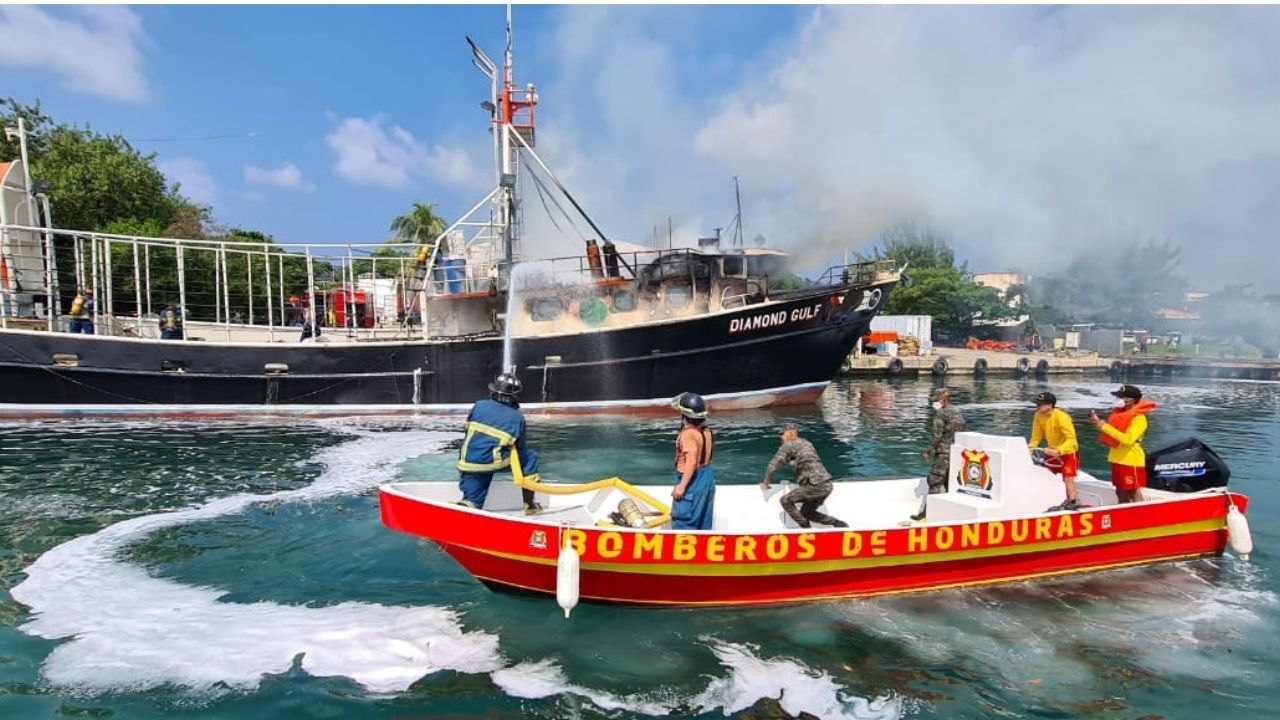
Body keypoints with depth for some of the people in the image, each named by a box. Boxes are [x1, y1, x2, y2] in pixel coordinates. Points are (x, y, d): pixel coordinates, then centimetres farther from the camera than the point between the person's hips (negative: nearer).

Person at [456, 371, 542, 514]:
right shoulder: (517, 417, 6)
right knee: (530, 456, 18)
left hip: (468, 463, 4)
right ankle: (529, 505, 18)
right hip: (492, 462, -3)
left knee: (472, 501, 19)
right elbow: (521, 449, 10)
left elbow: (469, 432, 18)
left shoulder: (479, 405, 12)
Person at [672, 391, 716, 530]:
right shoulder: (706, 430, 4)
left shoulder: (688, 434, -21)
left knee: (683, 521, 0)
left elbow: (691, 462, -28)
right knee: (704, 521, 17)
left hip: (692, 481, -9)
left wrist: (681, 485, -27)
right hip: (707, 478, 9)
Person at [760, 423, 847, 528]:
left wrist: (765, 483, 4)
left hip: (816, 485, -9)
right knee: (806, 512, 20)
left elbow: (774, 465, -6)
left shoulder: (788, 445, -1)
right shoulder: (806, 443, 24)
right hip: (826, 485, 9)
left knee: (786, 500, 0)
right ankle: (839, 524, 16)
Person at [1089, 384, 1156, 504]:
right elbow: (1112, 434, 20)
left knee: (1134, 492, -2)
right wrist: (1099, 423, 4)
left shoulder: (1139, 418, -15)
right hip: (1118, 459, 9)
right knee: (1121, 492, 15)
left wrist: (1105, 427, -24)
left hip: (1131, 461, -9)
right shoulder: (1120, 413, 11)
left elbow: (1128, 439, -27)